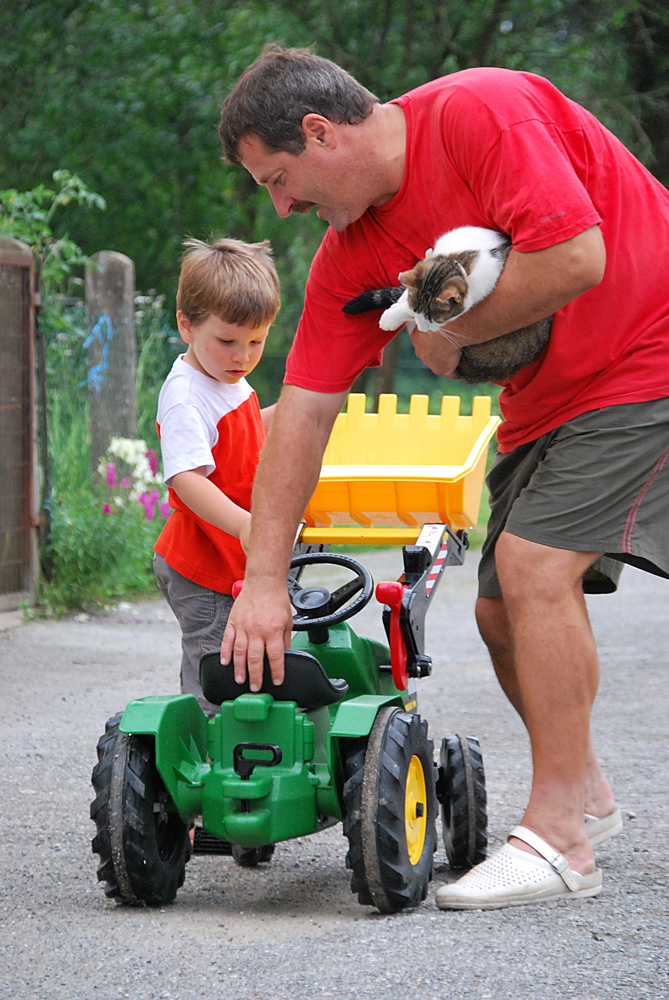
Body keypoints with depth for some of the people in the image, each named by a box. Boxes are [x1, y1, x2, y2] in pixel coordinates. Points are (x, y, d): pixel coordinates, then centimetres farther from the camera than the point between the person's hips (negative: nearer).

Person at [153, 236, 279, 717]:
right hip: (204, 573, -10)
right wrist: (244, 524, -47)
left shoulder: (229, 381, 9)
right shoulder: (185, 399, -22)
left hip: (235, 563, 10)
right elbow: (186, 477, -34)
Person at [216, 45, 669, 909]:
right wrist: (263, 579, -7)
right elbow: (303, 410, -2)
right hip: (545, 397, 8)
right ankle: (585, 797, 28)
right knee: (504, 609, 6)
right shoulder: (350, 254, -1)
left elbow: (574, 257, -32)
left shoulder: (479, 111, -24)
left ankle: (559, 840, -13)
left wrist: (447, 334, -17)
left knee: (533, 565, -19)